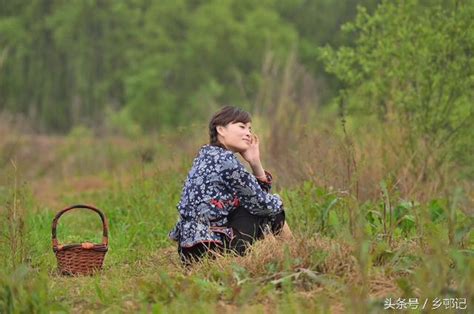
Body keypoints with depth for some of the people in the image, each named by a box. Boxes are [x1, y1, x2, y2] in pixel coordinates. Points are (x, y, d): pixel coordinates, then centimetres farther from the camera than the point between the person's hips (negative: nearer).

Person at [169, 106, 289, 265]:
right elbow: (261, 203, -7)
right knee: (274, 213, 0)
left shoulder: (208, 156, 16)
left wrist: (255, 163, 6)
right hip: (207, 249, -10)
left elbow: (260, 192, 20)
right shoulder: (225, 160, -13)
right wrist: (278, 202, 14)